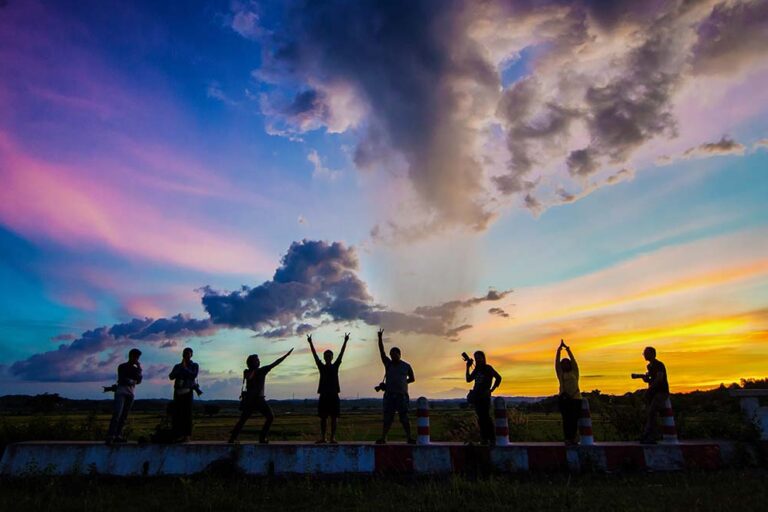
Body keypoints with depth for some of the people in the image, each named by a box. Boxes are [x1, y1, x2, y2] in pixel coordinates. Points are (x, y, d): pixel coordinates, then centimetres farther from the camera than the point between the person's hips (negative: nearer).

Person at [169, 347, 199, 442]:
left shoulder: (194, 365, 9)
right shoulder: (177, 366, 16)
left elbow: (193, 375, -9)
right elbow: (171, 376, 2)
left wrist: (184, 368, -6)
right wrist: (180, 369, -8)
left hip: (188, 392, -3)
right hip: (178, 392, 3)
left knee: (187, 413, -6)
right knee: (176, 413, -3)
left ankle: (187, 435, -5)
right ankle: (178, 434, 3)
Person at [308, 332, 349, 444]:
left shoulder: (335, 366, 6)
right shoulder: (321, 367, 8)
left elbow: (341, 354, -1)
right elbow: (315, 355, 2)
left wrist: (345, 342, -9)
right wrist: (310, 343, -4)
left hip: (334, 395, -1)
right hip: (324, 395, 1)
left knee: (334, 417, 0)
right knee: (323, 417, 5)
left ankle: (333, 437, 5)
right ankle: (322, 437, 12)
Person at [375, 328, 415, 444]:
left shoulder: (406, 366, 6)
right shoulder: (388, 364, 8)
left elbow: (412, 379, 17)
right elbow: (382, 352, -2)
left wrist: (402, 382, 6)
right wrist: (380, 338, -10)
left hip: (402, 395, -2)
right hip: (389, 395, 2)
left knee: (404, 417, -1)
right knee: (387, 417, 2)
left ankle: (409, 438, 4)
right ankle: (383, 438, 5)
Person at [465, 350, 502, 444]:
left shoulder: (488, 368, -2)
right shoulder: (476, 370, 16)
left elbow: (498, 378, -8)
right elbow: (468, 379, 12)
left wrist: (491, 390, -10)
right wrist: (468, 367, 7)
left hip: (484, 396, -6)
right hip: (476, 396, 6)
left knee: (486, 417, -9)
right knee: (481, 418, 7)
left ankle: (492, 439, -4)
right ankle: (484, 439, 11)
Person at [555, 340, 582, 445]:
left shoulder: (574, 372, 13)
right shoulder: (560, 373, 13)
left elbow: (573, 360, 7)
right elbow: (557, 362, 6)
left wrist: (567, 349, 4)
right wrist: (559, 350, 3)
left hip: (576, 398, 0)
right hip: (563, 399, 0)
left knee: (575, 419, -2)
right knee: (566, 419, -5)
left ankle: (573, 437, 14)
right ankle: (568, 438, -2)